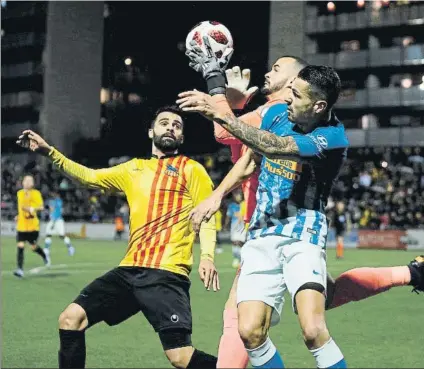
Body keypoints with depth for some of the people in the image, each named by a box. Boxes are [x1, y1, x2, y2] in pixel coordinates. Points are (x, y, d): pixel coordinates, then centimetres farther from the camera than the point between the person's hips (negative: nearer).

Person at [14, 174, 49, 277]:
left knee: (34, 247, 5)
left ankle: (44, 256, 38)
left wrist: (33, 208, -31)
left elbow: (41, 207, -15)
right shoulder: (19, 193, 10)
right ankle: (20, 270, -13)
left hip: (33, 225, -3)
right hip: (21, 225, 3)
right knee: (20, 246, -10)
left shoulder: (36, 193, -5)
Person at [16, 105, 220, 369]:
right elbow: (90, 176, 26)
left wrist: (207, 256, -17)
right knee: (70, 319, 1)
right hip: (130, 269, 6)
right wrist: (50, 151, 17)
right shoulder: (135, 168, 22)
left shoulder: (192, 169, 7)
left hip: (167, 273, -6)